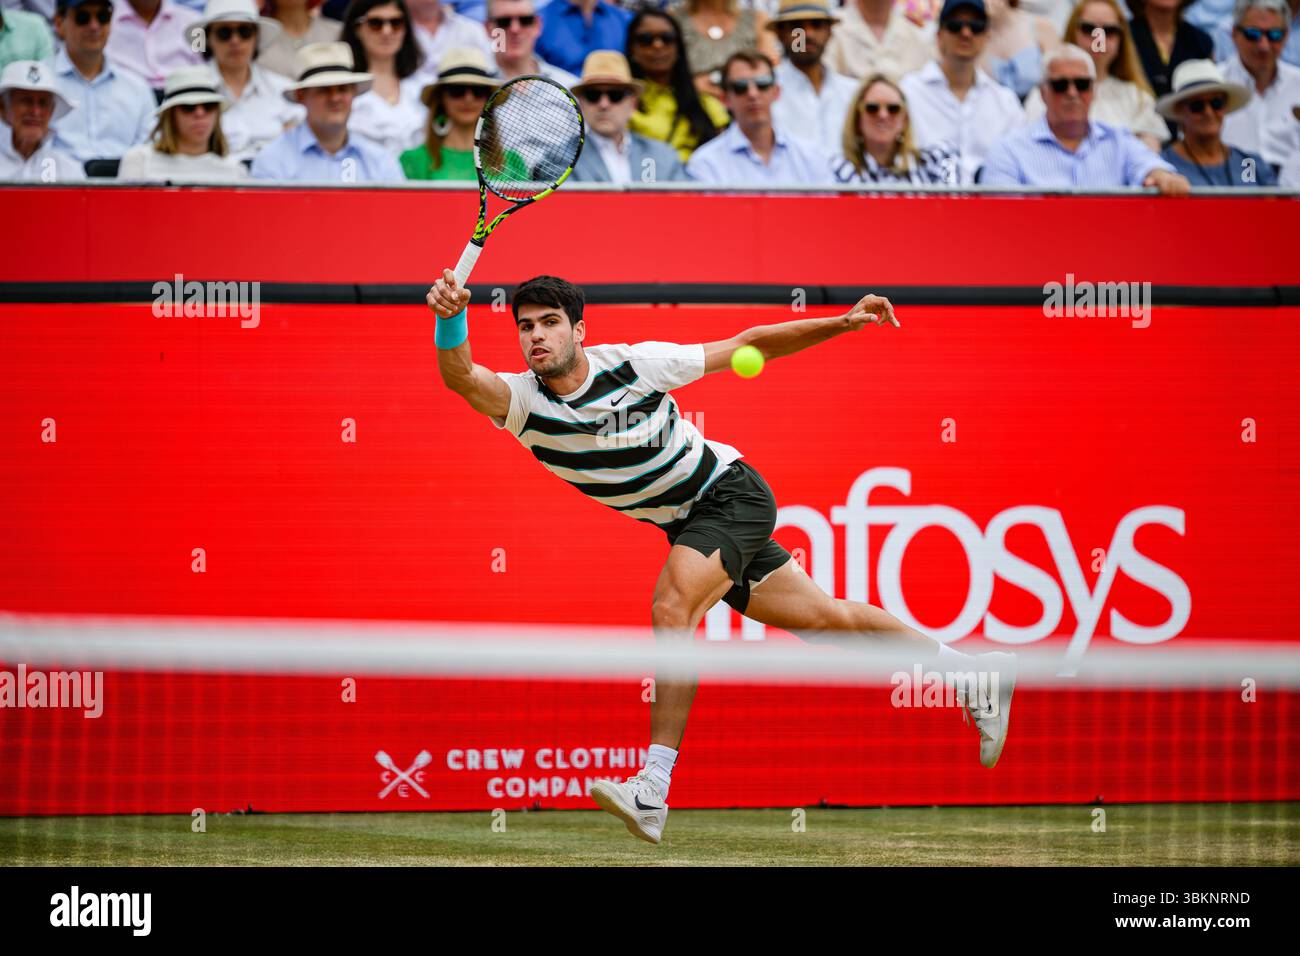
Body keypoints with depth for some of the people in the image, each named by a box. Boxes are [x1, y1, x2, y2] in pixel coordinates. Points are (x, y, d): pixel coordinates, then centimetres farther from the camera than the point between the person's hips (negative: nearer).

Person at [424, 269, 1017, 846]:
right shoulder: (522, 399, -12)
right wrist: (450, 320, -53)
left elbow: (748, 345, -7)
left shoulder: (634, 364, -18)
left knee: (671, 607, -29)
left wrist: (842, 324, -13)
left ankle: (653, 792, -33)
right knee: (825, 619, 12)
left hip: (732, 494, -5)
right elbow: (461, 376, -33)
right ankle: (972, 672, 30)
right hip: (688, 526, 5)